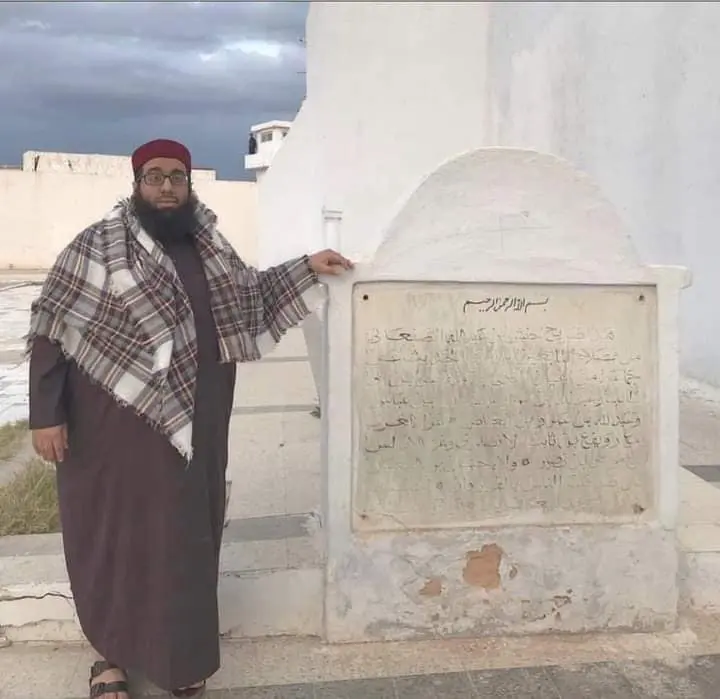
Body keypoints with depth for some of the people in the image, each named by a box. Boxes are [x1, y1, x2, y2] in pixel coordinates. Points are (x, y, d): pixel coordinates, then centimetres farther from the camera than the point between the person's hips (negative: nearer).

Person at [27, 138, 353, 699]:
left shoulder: (208, 248, 8)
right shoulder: (99, 246, -7)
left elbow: (250, 293, 23)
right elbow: (52, 329, -7)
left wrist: (307, 268, 13)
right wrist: (46, 415, -12)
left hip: (194, 422, 5)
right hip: (119, 421, -4)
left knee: (186, 532, 13)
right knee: (117, 530, 7)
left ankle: (180, 652, 32)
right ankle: (111, 652, 28)